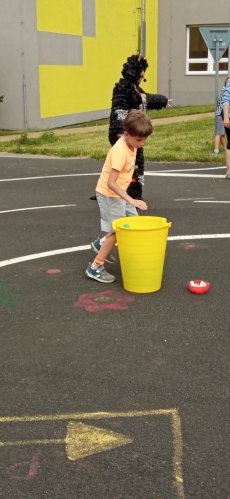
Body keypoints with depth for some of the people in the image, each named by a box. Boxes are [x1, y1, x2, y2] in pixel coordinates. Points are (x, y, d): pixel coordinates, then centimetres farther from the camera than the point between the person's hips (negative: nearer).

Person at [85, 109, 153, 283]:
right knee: (116, 231, -6)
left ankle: (101, 243, 28)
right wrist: (131, 200, -38)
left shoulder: (130, 142, -3)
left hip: (119, 192, 9)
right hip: (109, 194, -9)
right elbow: (111, 183, -34)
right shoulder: (120, 151, -29)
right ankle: (95, 267, 5)